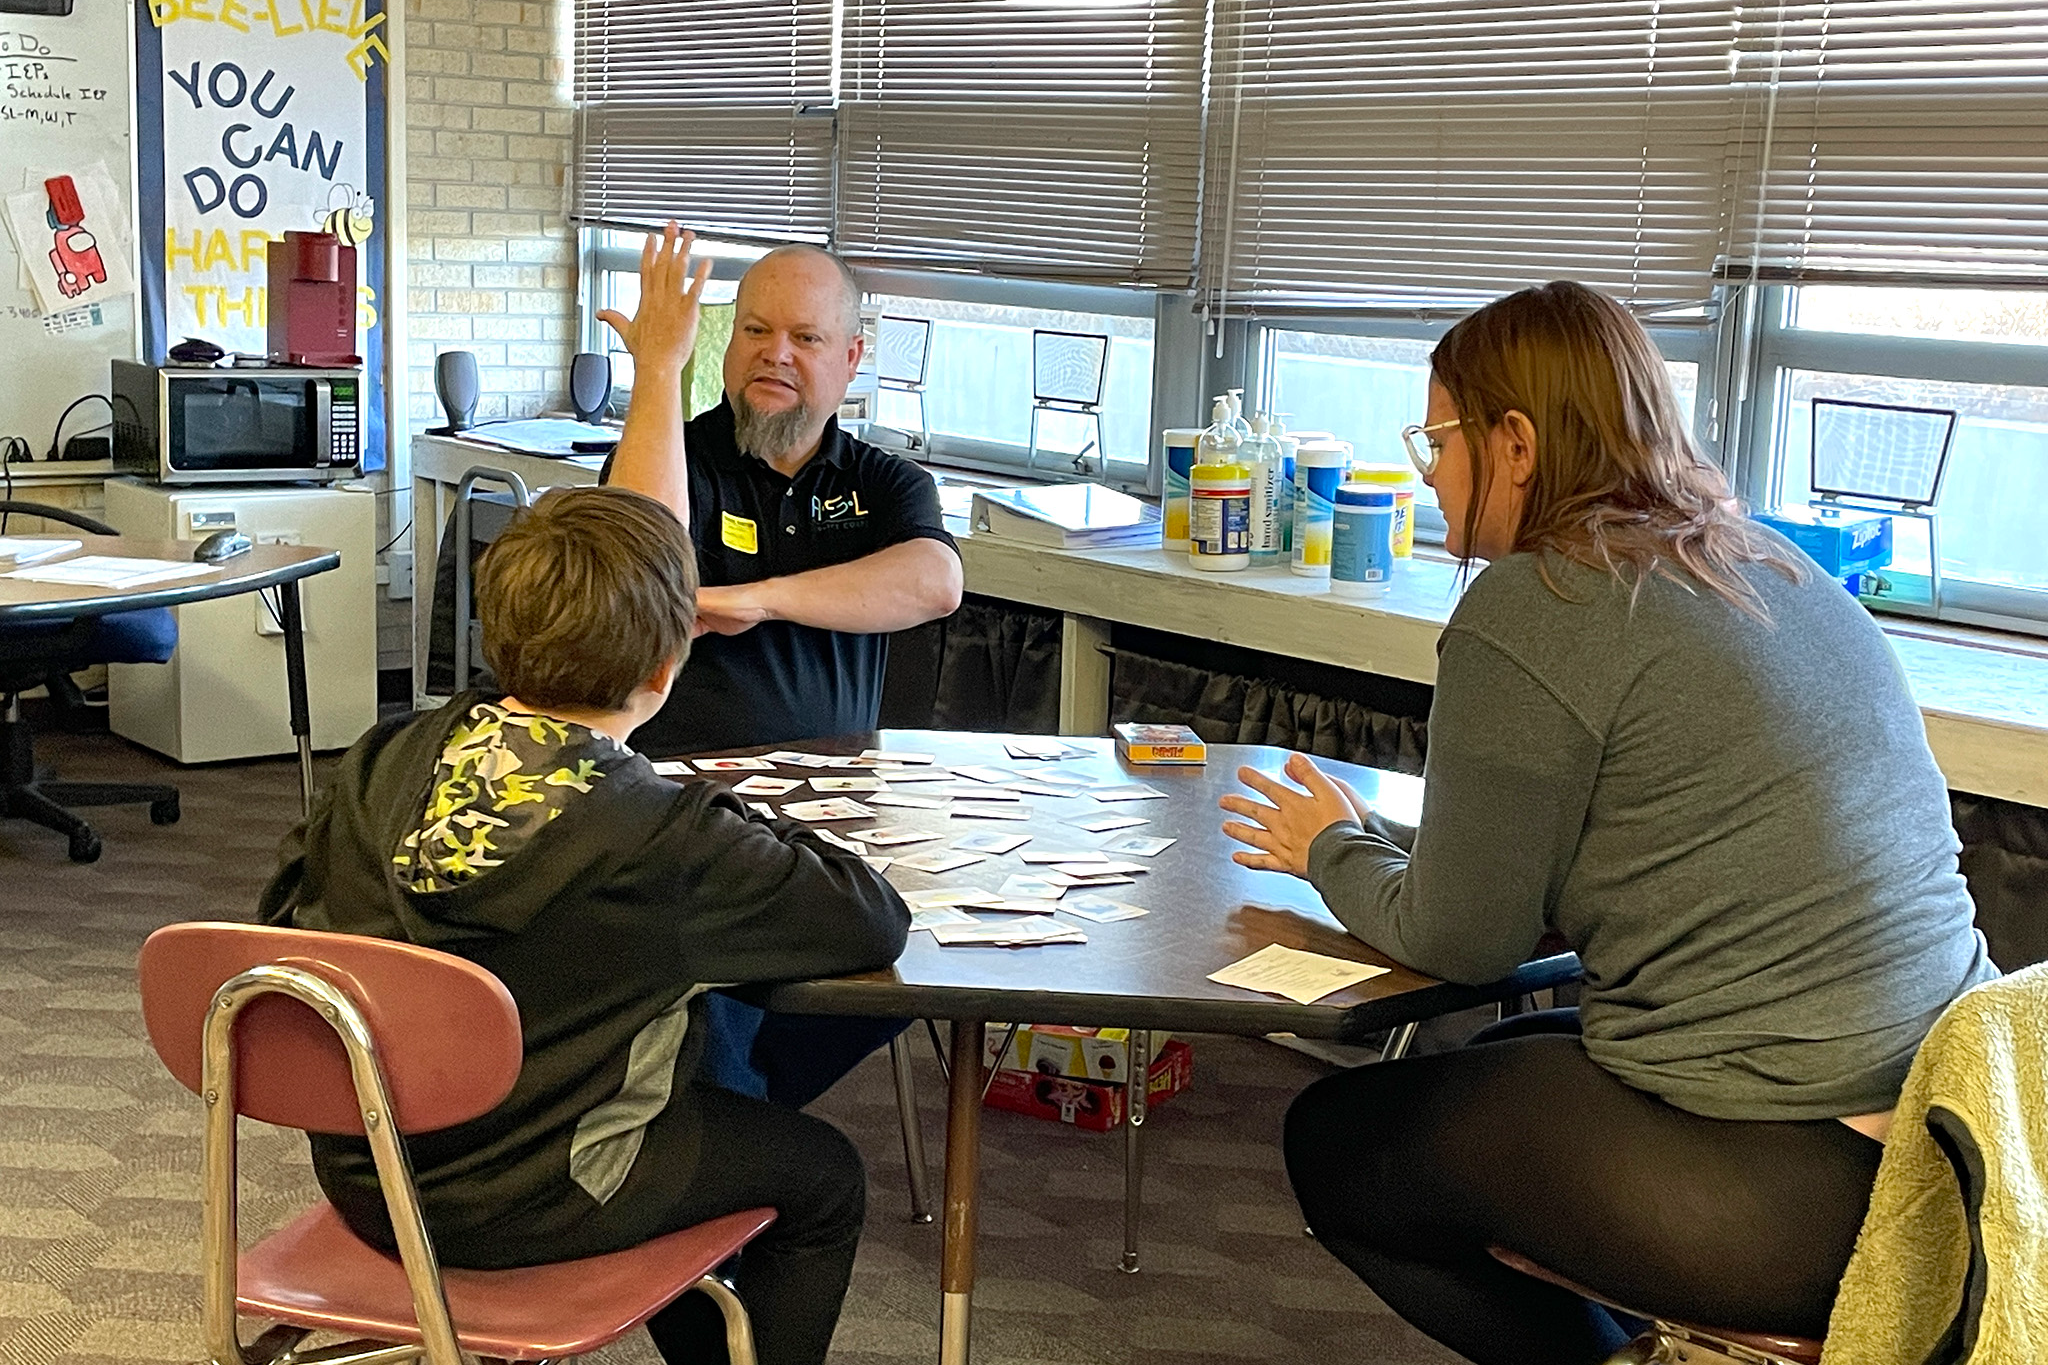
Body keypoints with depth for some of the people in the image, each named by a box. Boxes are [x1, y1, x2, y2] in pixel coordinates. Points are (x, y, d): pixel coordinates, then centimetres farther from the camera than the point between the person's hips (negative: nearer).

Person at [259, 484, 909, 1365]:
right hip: (515, 1211, -7)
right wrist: (744, 831, 0)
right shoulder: (666, 839, -23)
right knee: (823, 1177, 16)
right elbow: (878, 920, -15)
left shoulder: (382, 761, -7)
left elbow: (286, 912, 9)